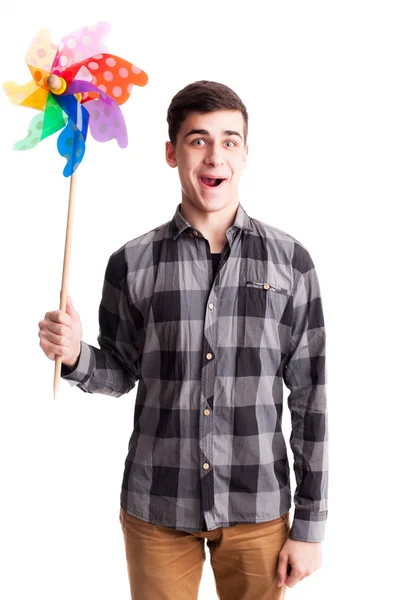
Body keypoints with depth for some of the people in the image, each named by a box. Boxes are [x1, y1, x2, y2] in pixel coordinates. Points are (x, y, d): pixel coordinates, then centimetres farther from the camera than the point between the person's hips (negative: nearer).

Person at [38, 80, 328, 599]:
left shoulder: (290, 260, -4)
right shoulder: (131, 263, -2)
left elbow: (310, 395, -2)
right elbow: (120, 374, 8)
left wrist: (310, 525, -2)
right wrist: (76, 356, -15)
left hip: (258, 508, 0)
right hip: (156, 510, 1)